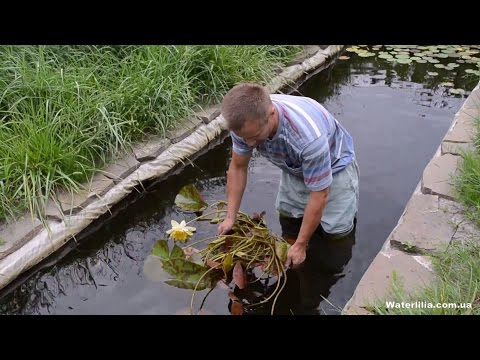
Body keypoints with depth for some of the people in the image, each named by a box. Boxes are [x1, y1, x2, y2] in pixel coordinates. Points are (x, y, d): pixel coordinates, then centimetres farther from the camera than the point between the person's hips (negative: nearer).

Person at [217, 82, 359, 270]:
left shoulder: (308, 135, -46)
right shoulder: (245, 121, -29)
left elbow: (319, 195, -33)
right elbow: (238, 167, -11)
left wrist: (300, 245, -24)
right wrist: (230, 217, -14)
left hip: (333, 164, -4)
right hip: (296, 166, 5)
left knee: (335, 230, -4)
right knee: (287, 214, 4)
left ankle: (348, 185, 20)